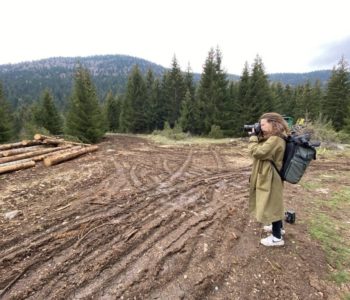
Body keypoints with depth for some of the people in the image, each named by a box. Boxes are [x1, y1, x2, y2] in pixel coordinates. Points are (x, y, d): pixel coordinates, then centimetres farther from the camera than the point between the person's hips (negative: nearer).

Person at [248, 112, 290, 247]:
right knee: (273, 204, 23)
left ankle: (277, 237, 17)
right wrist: (256, 136, 4)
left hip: (270, 179, -10)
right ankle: (278, 228, 42)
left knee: (271, 205, 2)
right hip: (267, 177, 11)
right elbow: (262, 150, 15)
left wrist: (253, 136, -15)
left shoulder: (275, 140, -24)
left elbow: (256, 152, -27)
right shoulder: (275, 138, 9)